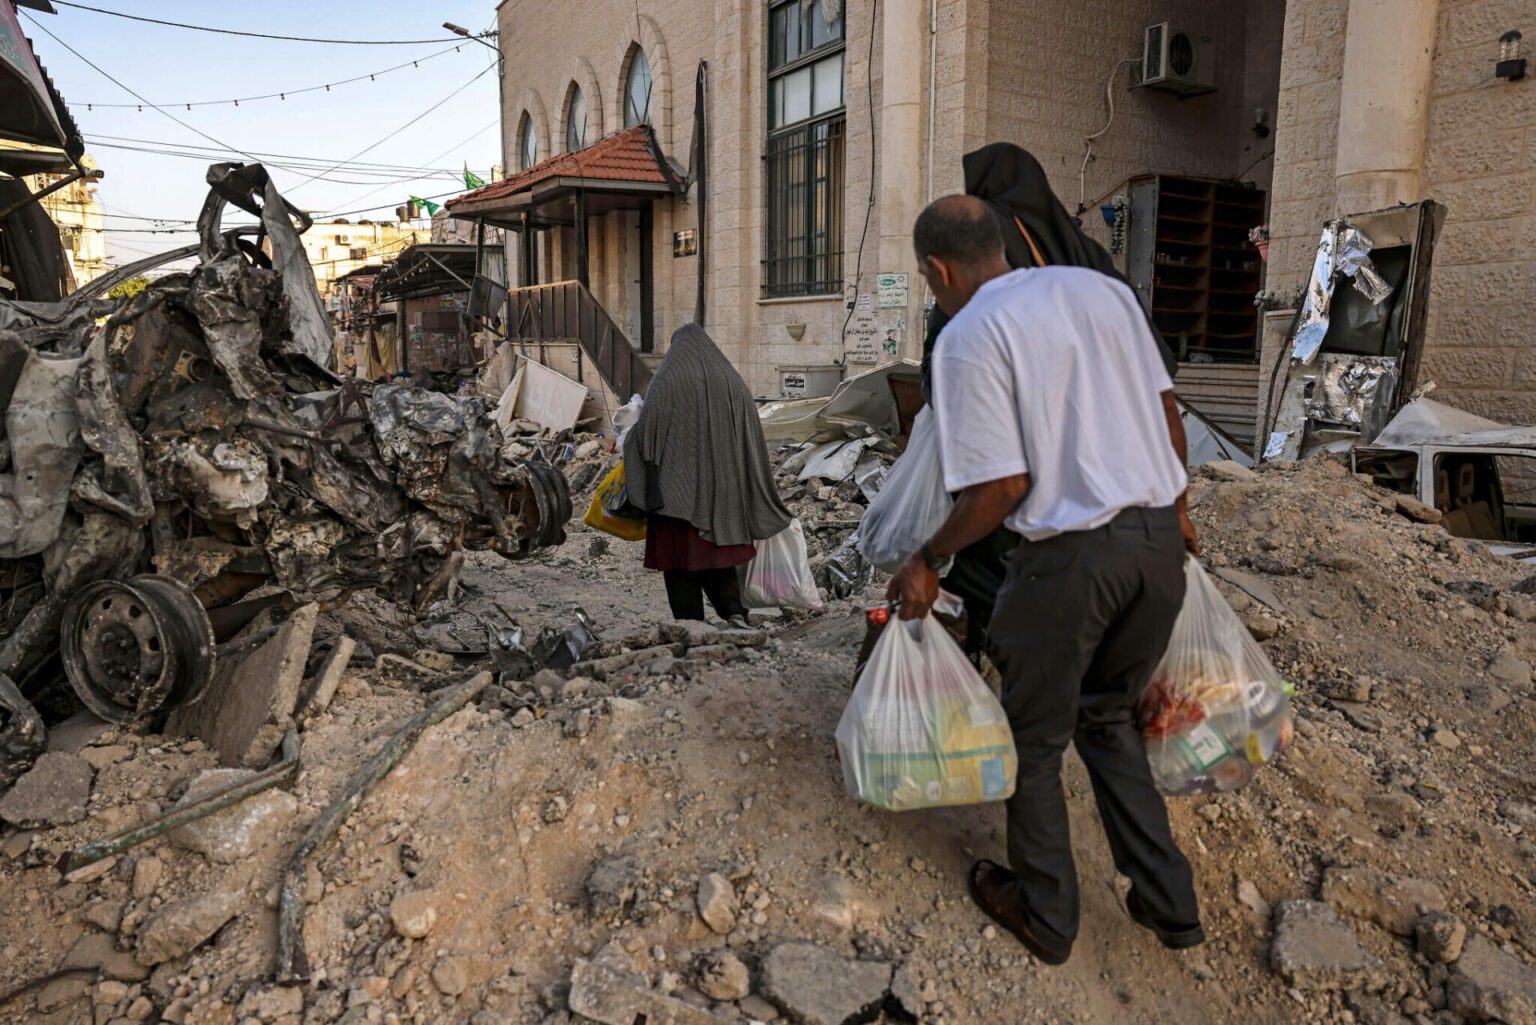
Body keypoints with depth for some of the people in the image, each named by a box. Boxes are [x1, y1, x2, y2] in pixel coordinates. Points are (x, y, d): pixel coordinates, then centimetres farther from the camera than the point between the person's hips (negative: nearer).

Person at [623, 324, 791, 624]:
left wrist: (627, 437, 14)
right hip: (722, 486, 4)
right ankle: (733, 609, -2)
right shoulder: (732, 380, 8)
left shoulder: (667, 379, -5)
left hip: (677, 485, -4)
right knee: (716, 548, 15)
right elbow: (753, 437, 9)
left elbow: (645, 428, -9)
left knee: (680, 553, 5)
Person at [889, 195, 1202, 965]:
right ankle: (1167, 900, 32)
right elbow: (1165, 409, 14)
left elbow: (1003, 486, -15)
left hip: (1069, 555, -7)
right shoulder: (1103, 288, 10)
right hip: (1157, 538, 7)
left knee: (1034, 737, 15)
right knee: (1108, 713, 26)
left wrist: (927, 563, -3)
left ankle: (1046, 915, 32)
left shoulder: (968, 336, -10)